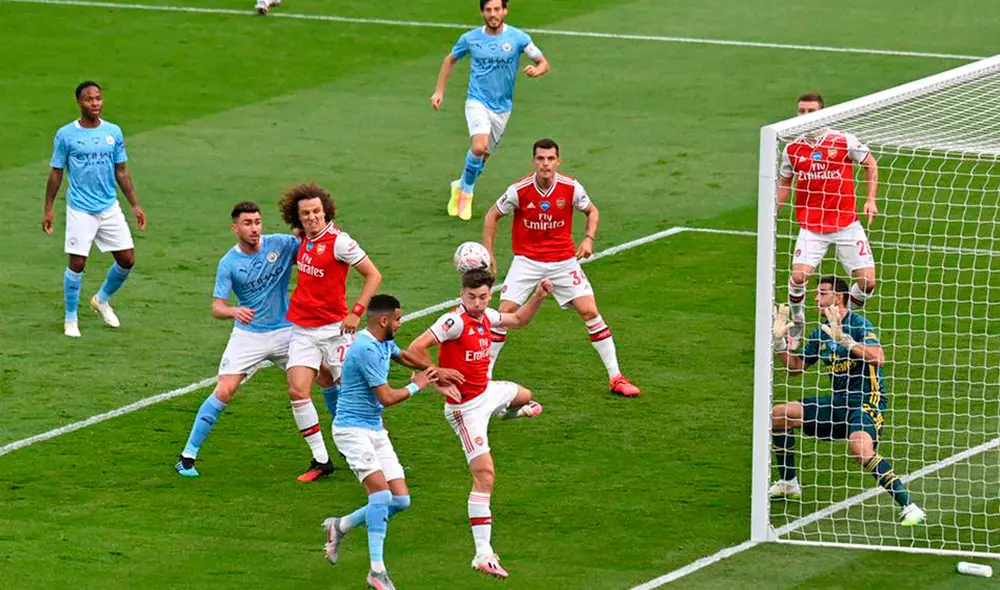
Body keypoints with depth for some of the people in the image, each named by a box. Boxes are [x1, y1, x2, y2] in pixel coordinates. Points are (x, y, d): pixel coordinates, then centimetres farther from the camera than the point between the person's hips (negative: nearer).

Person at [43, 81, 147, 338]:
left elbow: (121, 172, 11)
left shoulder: (113, 132, 5)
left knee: (127, 260, 3)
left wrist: (135, 205, 8)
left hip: (110, 208, 4)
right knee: (77, 263, -6)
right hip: (80, 210, -4)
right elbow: (56, 173, 1)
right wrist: (48, 209, -1)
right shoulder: (66, 134, -5)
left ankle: (102, 300, 29)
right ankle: (70, 319, 11)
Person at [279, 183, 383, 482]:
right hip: (302, 330, 6)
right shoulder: (305, 240, 5)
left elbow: (373, 275, -13)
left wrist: (356, 312, -20)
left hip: (333, 328, -6)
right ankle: (321, 459, -3)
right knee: (298, 390, -9)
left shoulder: (338, 241, -15)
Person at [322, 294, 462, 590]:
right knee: (381, 492, -22)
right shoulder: (366, 349, -21)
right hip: (352, 429, -9)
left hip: (375, 430, 9)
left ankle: (339, 526, 22)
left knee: (400, 500, 2)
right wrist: (416, 386, -5)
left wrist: (436, 372, 24)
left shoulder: (384, 343, 9)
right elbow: (386, 397, -21)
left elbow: (403, 355, 35)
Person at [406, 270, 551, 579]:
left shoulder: (486, 316, -2)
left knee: (523, 396, 39)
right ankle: (483, 554, -20)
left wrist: (539, 297, 6)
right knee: (484, 474, -17)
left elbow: (518, 320, 20)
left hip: (488, 391, 9)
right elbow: (416, 348, -33)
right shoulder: (455, 321, -27)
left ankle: (510, 412, 80)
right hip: (466, 408, -9)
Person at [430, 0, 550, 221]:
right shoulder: (470, 38, -3)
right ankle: (467, 190, -2)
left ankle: (461, 186, 39)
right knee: (479, 146, -25)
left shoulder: (518, 38, -6)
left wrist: (536, 70, -25)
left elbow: (544, 63, -1)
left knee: (483, 154, 12)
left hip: (502, 107, 2)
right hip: (478, 101, -2)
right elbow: (450, 60, 15)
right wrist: (439, 91, 9)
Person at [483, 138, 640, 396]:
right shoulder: (519, 190, -14)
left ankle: (616, 377, 2)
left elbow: (592, 211, 8)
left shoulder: (571, 188, -11)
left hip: (563, 261, 1)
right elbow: (493, 216, 1)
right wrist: (488, 253, -3)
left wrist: (588, 239, -9)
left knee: (590, 312, -7)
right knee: (504, 313, -11)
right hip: (526, 260, -1)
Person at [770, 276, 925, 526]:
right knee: (778, 415, 8)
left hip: (866, 402, -9)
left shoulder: (858, 325, -13)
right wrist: (780, 339, 7)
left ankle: (908, 506, -34)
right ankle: (788, 484, 24)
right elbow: (796, 366, 21)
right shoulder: (821, 332, 11)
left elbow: (878, 357, -30)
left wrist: (843, 339, -37)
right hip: (838, 401, 9)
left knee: (860, 449, -36)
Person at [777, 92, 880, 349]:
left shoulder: (844, 141, -6)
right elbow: (785, 183, 17)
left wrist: (871, 200, -1)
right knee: (798, 276, -19)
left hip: (846, 224, 0)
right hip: (811, 226, 0)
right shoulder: (792, 150, 2)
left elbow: (870, 164, 9)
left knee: (867, 281, -7)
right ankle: (797, 326, 6)